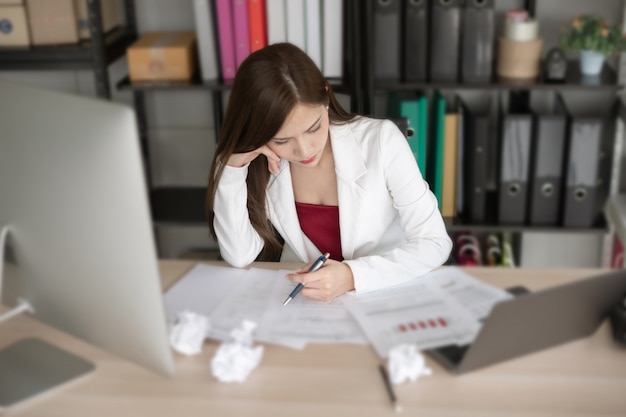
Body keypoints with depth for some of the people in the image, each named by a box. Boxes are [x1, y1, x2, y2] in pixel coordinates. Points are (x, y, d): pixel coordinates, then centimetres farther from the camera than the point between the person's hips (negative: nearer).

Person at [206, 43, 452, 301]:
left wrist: (353, 275, -28)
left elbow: (435, 243, -15)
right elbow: (239, 257, -12)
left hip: (385, 293, -1)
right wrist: (232, 166, -20)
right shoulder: (262, 164, -8)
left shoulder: (380, 140, -16)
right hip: (300, 299, 2)